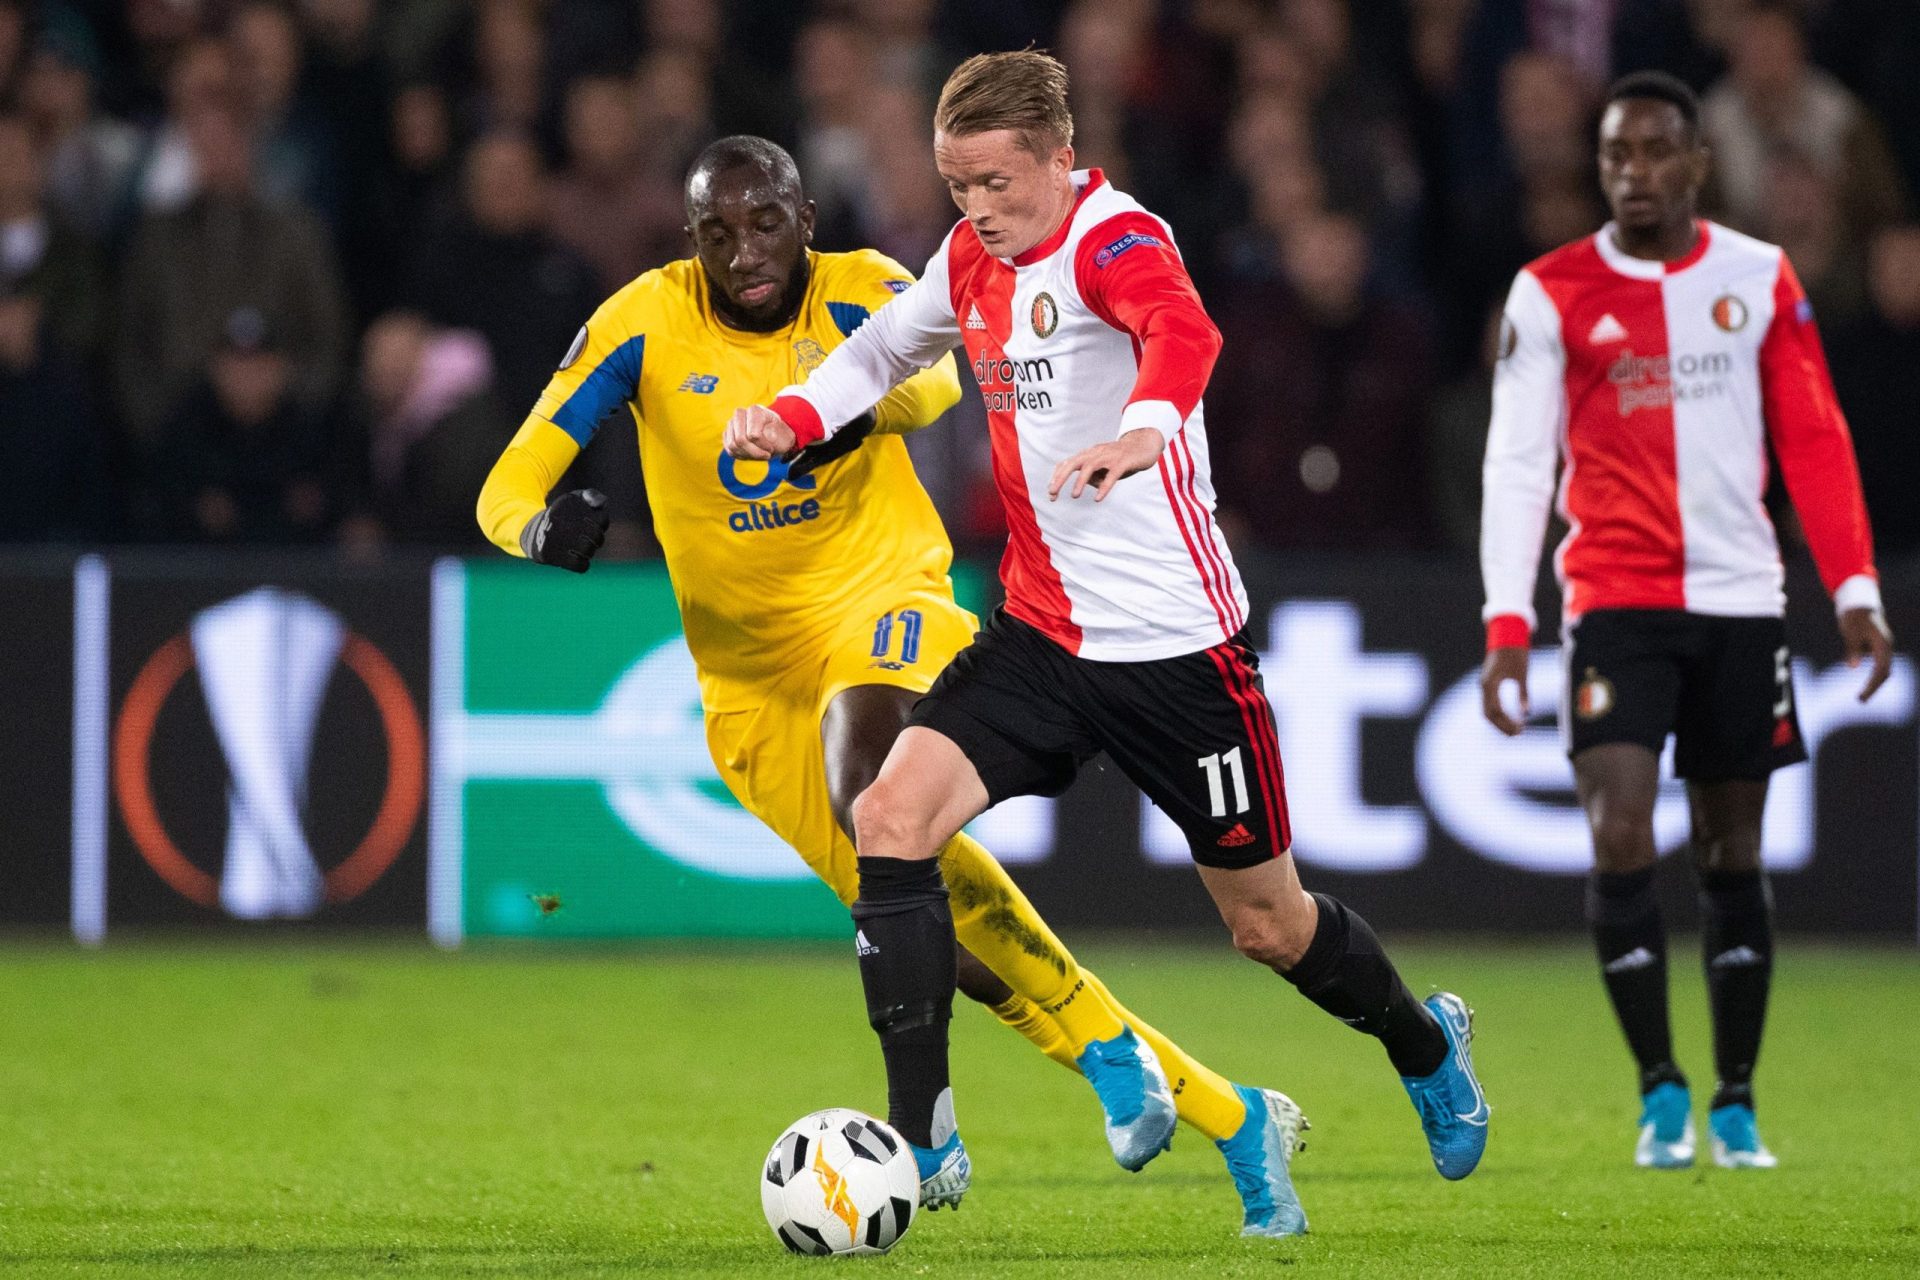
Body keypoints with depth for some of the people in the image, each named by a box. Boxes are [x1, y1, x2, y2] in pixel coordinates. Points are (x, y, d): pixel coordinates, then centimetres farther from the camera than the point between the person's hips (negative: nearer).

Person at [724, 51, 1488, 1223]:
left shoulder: (1112, 239, -18)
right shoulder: (974, 259, 5)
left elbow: (1183, 331, -41)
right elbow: (888, 346, 26)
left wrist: (1144, 427, -62)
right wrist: (792, 417, 7)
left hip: (1177, 640, -6)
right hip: (1041, 636, 6)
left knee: (1268, 922, 8)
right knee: (892, 819, -16)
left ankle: (1426, 1048, 40)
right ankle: (919, 1139, -12)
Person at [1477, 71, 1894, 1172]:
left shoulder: (1761, 279, 4)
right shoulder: (1551, 295, -1)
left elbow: (1814, 442, 6)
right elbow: (1517, 463, -3)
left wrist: (1855, 591, -1)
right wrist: (1508, 622, -11)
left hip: (1741, 599, 2)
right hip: (1616, 596, -2)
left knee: (1734, 853, 6)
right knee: (1621, 837, -15)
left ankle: (1736, 1100, 16)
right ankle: (1660, 1090, -4)